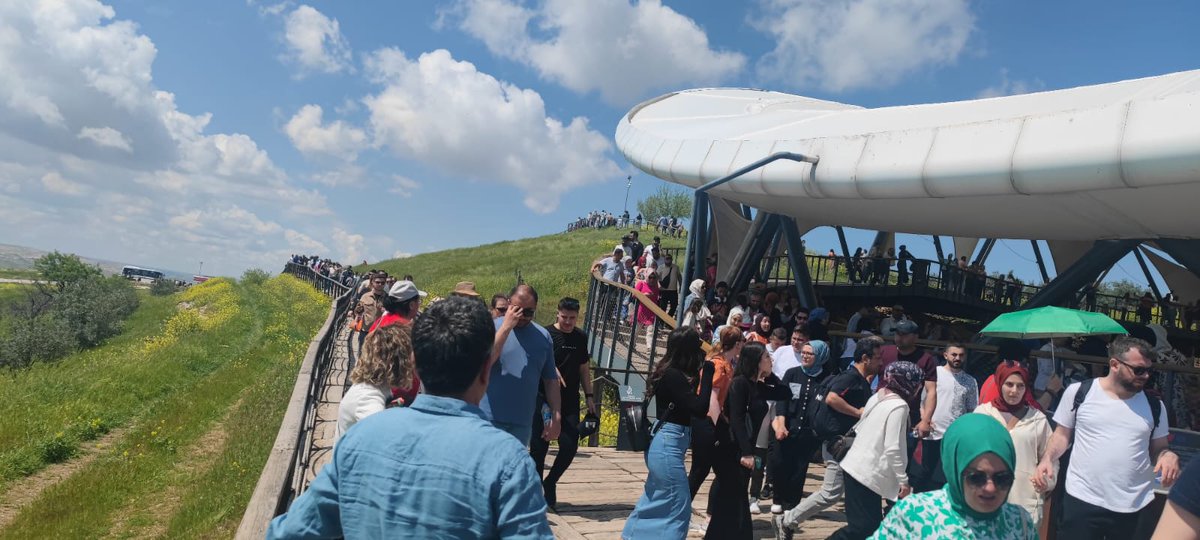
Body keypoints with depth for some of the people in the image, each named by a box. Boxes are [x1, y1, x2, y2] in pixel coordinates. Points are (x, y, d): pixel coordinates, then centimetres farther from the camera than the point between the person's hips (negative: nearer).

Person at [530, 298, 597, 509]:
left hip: (570, 402, 4)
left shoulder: (581, 337, 10)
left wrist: (589, 396, 14)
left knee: (570, 446, 0)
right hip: (544, 399, -4)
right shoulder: (546, 334, -5)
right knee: (539, 446, 1)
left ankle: (550, 483, 24)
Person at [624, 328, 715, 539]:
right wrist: (707, 374, -19)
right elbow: (700, 410, -23)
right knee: (679, 506, 0)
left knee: (656, 500, 22)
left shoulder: (669, 372, 8)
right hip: (668, 446, -10)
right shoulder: (674, 376, -19)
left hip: (663, 444, 10)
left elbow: (690, 405, 15)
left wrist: (701, 373, 8)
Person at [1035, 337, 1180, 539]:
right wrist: (1048, 459, -11)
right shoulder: (1078, 392, -3)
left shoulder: (1154, 406, 6)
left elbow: (1157, 449, 13)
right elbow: (1062, 434, 6)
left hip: (1133, 507, 3)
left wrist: (1169, 456, -9)